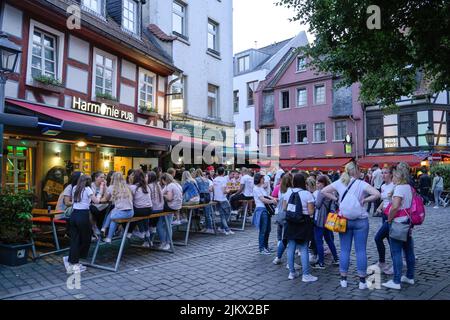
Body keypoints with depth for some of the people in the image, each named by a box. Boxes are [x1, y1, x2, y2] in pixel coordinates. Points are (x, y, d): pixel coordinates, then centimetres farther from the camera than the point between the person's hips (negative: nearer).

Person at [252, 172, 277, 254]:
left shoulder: (262, 188, 19)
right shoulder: (256, 188, -9)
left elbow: (267, 196, 19)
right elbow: (262, 199, -15)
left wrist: (273, 198, -1)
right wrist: (272, 201, -12)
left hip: (267, 209, 9)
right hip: (261, 210, -9)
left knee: (268, 229, 13)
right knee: (263, 230, -4)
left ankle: (266, 246, 26)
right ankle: (261, 249, 5)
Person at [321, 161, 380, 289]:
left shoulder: (339, 183, -1)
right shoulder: (361, 184, -9)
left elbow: (324, 191, 2)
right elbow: (377, 194, -20)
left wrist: (336, 199, 3)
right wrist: (364, 200, -7)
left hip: (344, 220, 2)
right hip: (360, 220, -2)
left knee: (344, 250, 10)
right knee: (361, 251, 6)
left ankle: (343, 279, 17)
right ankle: (362, 281, 13)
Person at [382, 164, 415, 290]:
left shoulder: (399, 188, -18)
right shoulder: (409, 188, 10)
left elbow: (395, 206, -29)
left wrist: (389, 219, -15)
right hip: (408, 223, 9)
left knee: (396, 253, -3)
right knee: (409, 251, 17)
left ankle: (396, 281, 2)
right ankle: (410, 277, 29)